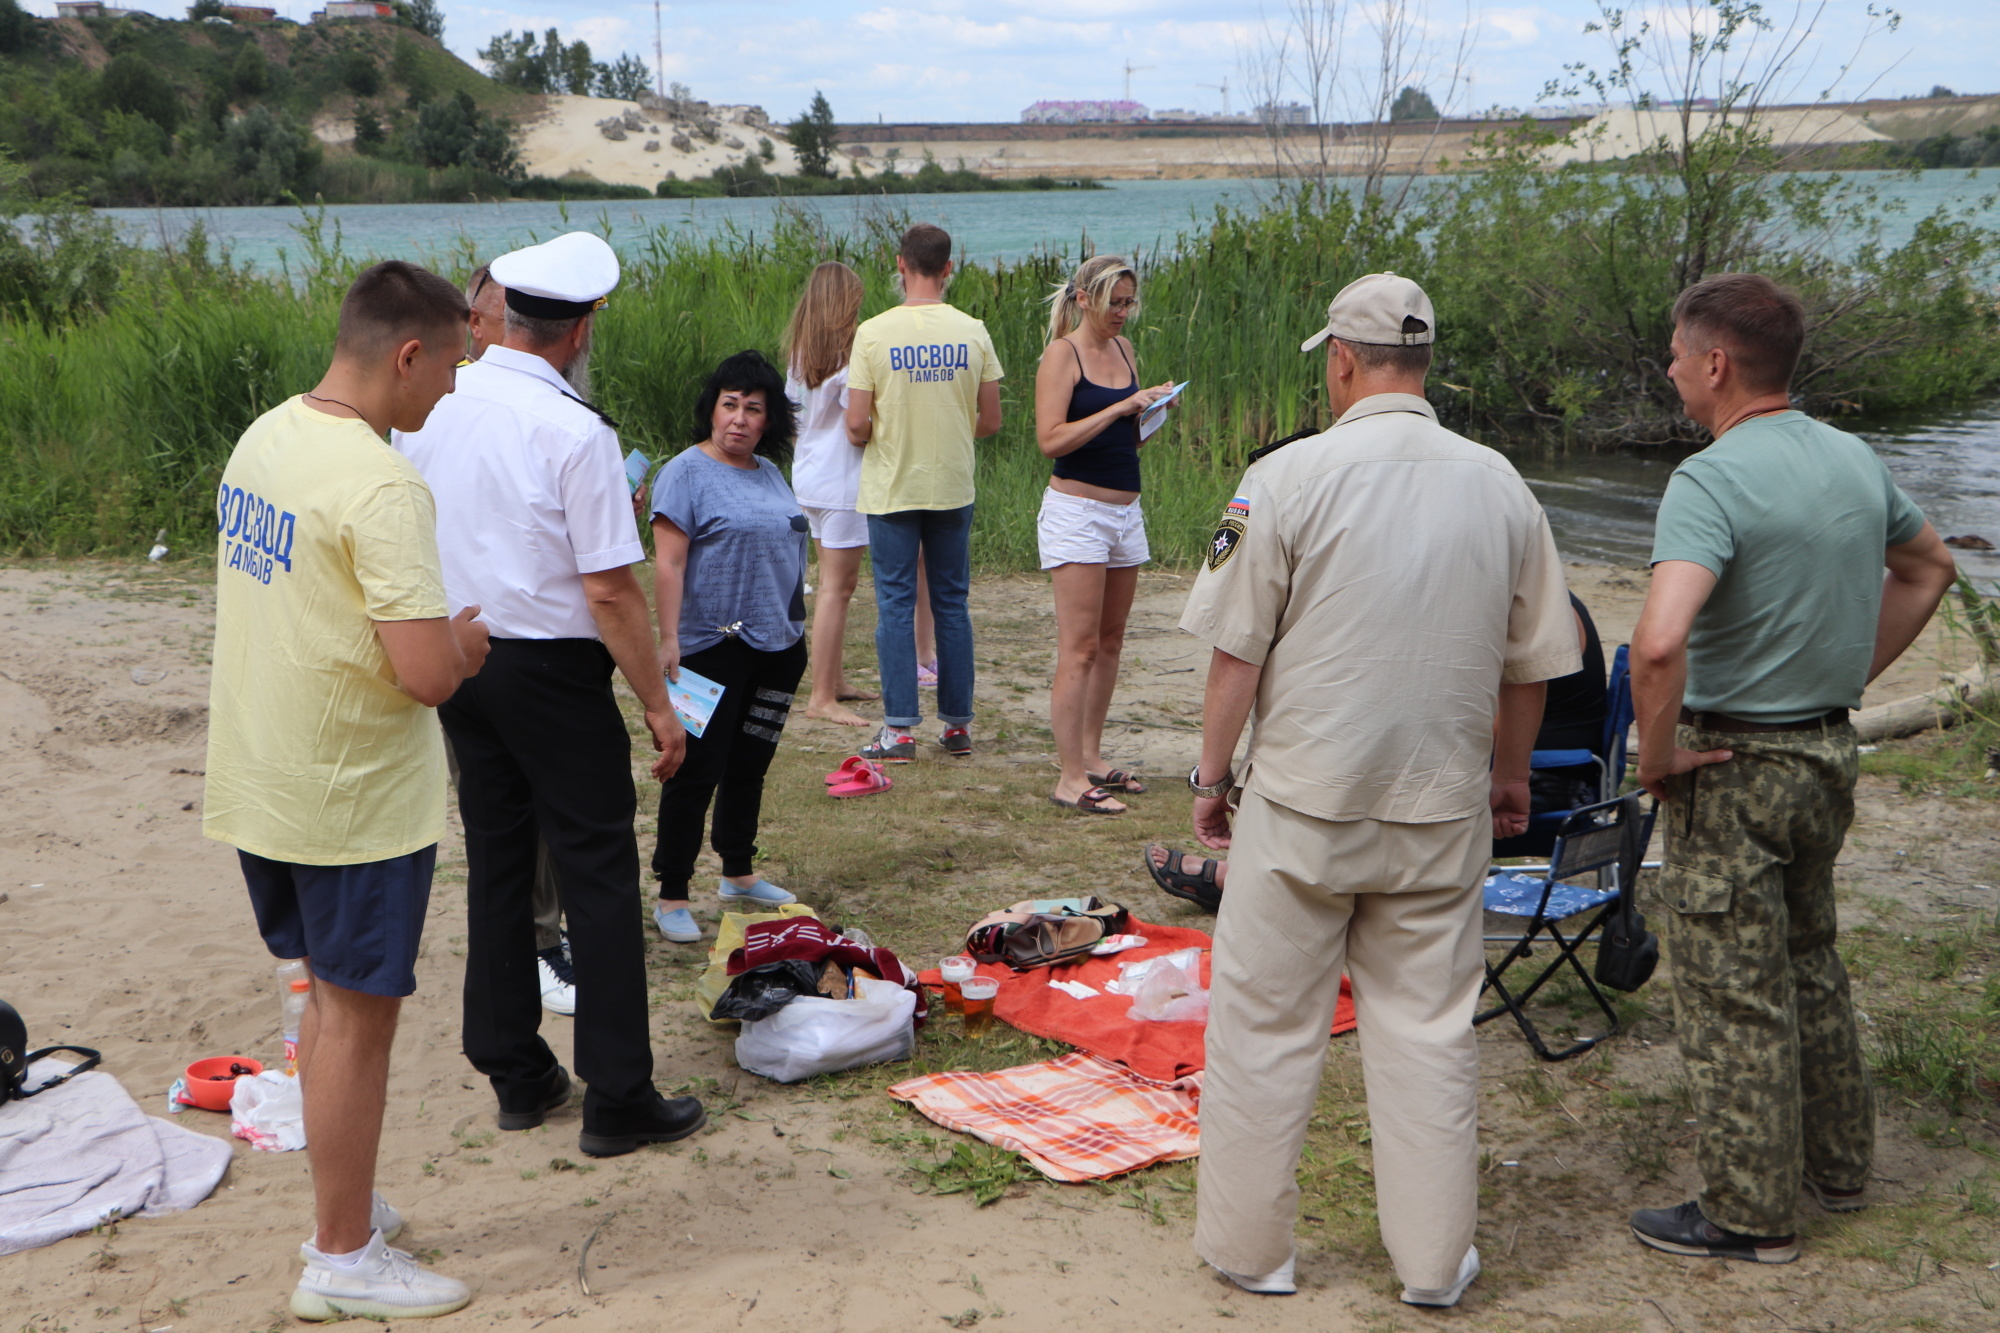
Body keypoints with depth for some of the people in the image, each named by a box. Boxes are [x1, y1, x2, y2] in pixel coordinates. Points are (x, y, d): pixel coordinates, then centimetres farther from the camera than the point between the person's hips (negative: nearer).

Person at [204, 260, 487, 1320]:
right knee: (357, 1020, 4)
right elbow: (429, 674, -28)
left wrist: (436, 630, 11)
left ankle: (345, 1208, 34)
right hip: (354, 797, -9)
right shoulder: (380, 486, -23)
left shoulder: (262, 438, 6)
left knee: (332, 998, 21)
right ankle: (344, 1261, 17)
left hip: (263, 785, 9)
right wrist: (466, 640, -6)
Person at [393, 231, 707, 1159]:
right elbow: (610, 592, -18)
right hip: (551, 670, -7)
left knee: (495, 862, 15)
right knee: (597, 872, 2)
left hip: (455, 656, 7)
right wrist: (658, 704, -10)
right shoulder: (574, 432, -18)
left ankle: (516, 1077, 26)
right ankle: (617, 1100, 7)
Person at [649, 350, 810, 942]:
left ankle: (739, 874, 31)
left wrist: (795, 629, 21)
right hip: (713, 649, -7)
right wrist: (669, 640, -22)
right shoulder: (687, 472, -9)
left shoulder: (769, 472, 13)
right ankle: (671, 895, 4)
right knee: (696, 771, -3)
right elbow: (668, 561, -15)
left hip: (778, 647, 7)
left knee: (751, 764, 17)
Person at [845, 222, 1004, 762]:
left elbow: (856, 425, -12)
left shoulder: (873, 333, -10)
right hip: (953, 486, 2)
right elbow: (990, 421, 2)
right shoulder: (972, 333, -3)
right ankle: (958, 724, 15)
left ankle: (900, 729, 4)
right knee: (951, 604, 10)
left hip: (891, 489, -2)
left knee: (895, 605, 4)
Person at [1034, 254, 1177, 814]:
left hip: (1125, 510, 8)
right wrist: (1120, 408, -20)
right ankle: (1070, 778, -6)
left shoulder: (1124, 349, 13)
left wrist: (1152, 407, 2)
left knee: (1110, 642, 11)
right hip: (1077, 510, -8)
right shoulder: (1062, 353, -8)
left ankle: (1091, 757, 21)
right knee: (1079, 647, -8)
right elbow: (1050, 440, -18)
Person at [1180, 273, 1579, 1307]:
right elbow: (1531, 662, 9)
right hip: (1441, 807, 3)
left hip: (1302, 803, -3)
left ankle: (1247, 1247, 20)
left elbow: (1237, 651, -8)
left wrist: (1212, 773, 5)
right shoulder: (1499, 485, 2)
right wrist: (1509, 774, 23)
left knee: (1266, 1026, 9)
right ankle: (1433, 1260, 20)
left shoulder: (1289, 477, -10)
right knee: (1428, 1027, 13)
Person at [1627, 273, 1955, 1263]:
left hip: (1732, 768, -8)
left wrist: (1657, 756, -20)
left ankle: (1751, 1216, 13)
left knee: (1732, 995, 3)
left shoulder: (1712, 480, -22)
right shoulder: (1855, 460, 4)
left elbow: (1661, 642, -36)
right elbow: (1928, 568, 22)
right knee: (1809, 964, 23)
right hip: (1830, 752, 8)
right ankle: (1837, 1164, 36)